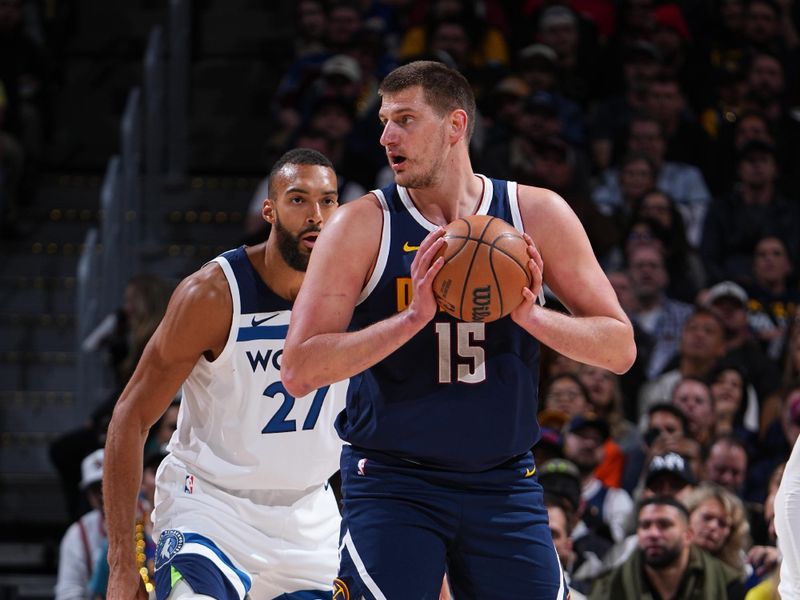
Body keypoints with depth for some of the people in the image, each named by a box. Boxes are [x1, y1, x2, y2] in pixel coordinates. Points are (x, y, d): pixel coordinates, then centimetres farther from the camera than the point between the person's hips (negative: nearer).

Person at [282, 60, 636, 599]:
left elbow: (620, 348, 2)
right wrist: (413, 317, -22)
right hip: (391, 485, -2)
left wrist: (529, 314, -15)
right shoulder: (363, 225, -5)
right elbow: (299, 371, -12)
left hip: (504, 486, 2)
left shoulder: (538, 215, 1)